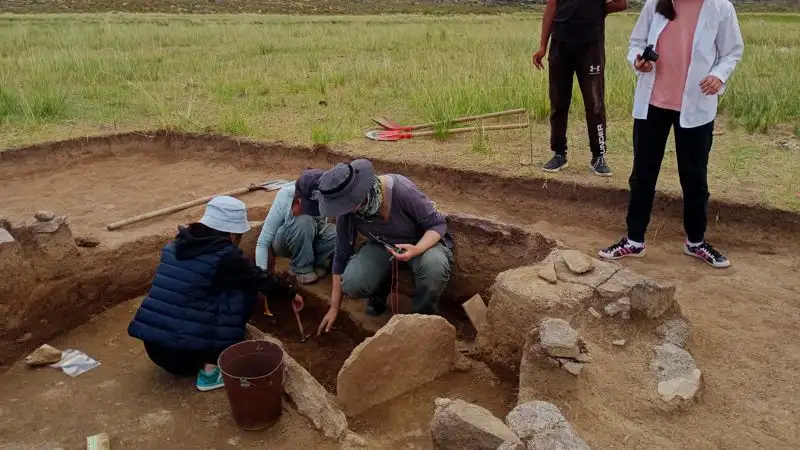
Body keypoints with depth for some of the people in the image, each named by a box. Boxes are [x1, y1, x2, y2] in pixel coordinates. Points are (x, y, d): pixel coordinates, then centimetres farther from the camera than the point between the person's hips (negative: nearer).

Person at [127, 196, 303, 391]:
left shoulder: (177, 244, 11)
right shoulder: (224, 254, -10)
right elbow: (261, 280, 3)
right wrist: (291, 294, 22)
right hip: (184, 353, -8)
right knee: (244, 290, 2)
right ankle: (210, 370, 1)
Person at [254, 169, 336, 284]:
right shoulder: (284, 199, -33)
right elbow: (262, 243, -31)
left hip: (314, 234, 2)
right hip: (284, 240, -2)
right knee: (303, 222, -36)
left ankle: (317, 263, -3)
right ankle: (302, 268, -14)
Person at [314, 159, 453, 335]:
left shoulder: (402, 190, -33)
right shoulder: (346, 211, -21)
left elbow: (438, 224, -20)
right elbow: (342, 254, -9)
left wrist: (416, 250, -41)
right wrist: (334, 308, -4)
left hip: (424, 241, -2)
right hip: (382, 245, 3)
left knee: (435, 266, -38)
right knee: (352, 284, -26)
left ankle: (423, 315, -7)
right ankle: (380, 292, 11)